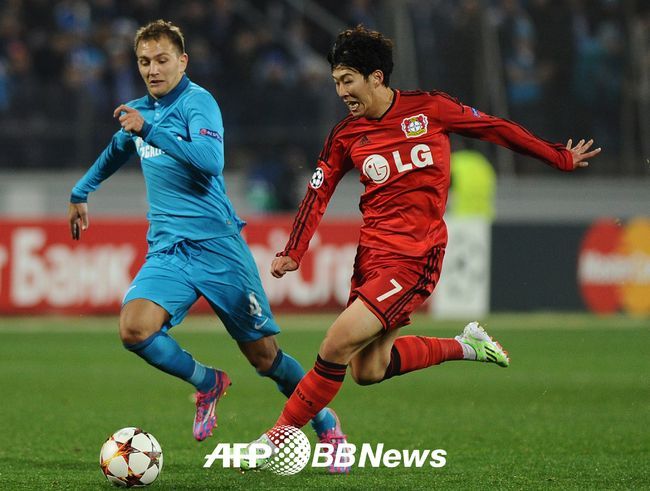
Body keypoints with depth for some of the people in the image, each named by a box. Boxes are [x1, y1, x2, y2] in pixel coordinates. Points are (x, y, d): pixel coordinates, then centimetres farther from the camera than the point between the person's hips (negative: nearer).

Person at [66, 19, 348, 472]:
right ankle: (208, 384, 4)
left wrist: (150, 130, -29)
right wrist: (80, 193, 43)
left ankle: (327, 425, 23)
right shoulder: (139, 110, 13)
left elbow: (211, 160, -28)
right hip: (167, 249, 5)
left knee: (264, 355, -1)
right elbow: (116, 151, 37)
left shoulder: (198, 102, -9)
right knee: (134, 328, -23)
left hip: (217, 246, -5)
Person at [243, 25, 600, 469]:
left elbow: (497, 130, 5)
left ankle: (282, 433, -6)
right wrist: (293, 254, -5)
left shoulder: (430, 109, -5)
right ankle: (464, 347, 24)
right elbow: (319, 193, 8)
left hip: (415, 257, -6)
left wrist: (561, 158, 11)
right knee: (368, 371, 5)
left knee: (337, 346, -17)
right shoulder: (346, 137, 5)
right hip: (372, 252, 6)